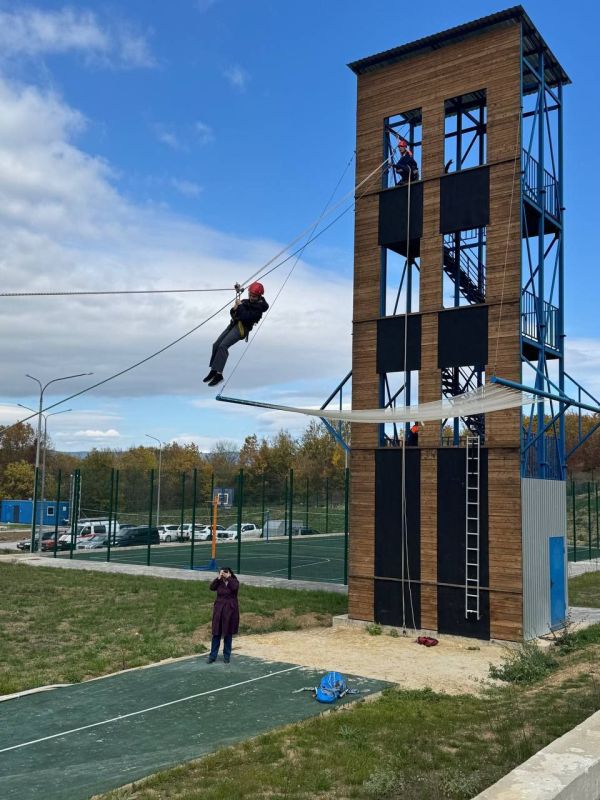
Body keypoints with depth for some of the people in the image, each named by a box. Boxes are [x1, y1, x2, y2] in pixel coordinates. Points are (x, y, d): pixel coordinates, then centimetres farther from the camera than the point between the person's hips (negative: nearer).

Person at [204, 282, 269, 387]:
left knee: (223, 346, -23)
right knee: (216, 345, -1)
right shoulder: (246, 302, 16)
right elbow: (233, 314, 19)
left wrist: (240, 306, -15)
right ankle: (213, 370, 7)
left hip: (242, 328, -9)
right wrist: (234, 309, -3)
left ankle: (219, 374, -25)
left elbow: (246, 317, -22)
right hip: (234, 324, 9)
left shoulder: (259, 307, -8)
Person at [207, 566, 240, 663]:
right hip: (219, 610, 2)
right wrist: (218, 578, -21)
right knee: (216, 633, 4)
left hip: (230, 611, -2)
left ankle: (226, 656, 17)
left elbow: (234, 587, -25)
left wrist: (228, 578, -22)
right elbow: (212, 588, -15)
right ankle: (212, 655, 11)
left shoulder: (234, 582, -3)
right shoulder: (219, 582, 3)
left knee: (228, 634, 6)